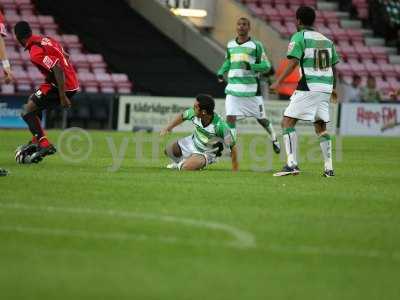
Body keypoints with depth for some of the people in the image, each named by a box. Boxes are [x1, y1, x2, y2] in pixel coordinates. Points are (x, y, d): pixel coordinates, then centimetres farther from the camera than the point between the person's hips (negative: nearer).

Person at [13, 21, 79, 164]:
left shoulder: (35, 52, -19)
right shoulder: (45, 39, 10)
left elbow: (57, 69, -27)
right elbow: (65, 57, 19)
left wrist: (62, 96, -26)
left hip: (63, 85, -10)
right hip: (72, 83, 10)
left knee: (27, 112, -6)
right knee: (33, 100, 28)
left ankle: (45, 145, -13)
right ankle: (36, 141, 29)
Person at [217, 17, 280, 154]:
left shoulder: (256, 45, -4)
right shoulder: (230, 45, 10)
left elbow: (266, 66, -5)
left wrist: (250, 67, -21)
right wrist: (221, 72, 10)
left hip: (252, 89, -3)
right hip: (233, 88, 3)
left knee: (261, 119, 9)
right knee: (230, 117, -11)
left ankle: (274, 138, 36)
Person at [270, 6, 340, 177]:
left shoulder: (299, 37, -2)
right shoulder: (326, 39, 17)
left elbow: (293, 63, -14)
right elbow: (333, 66, 20)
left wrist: (278, 81, -13)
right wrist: (333, 89, 32)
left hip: (308, 87, -7)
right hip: (326, 88, 7)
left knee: (288, 122, -3)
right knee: (321, 127, 15)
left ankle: (292, 163, -17)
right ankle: (329, 168, 11)